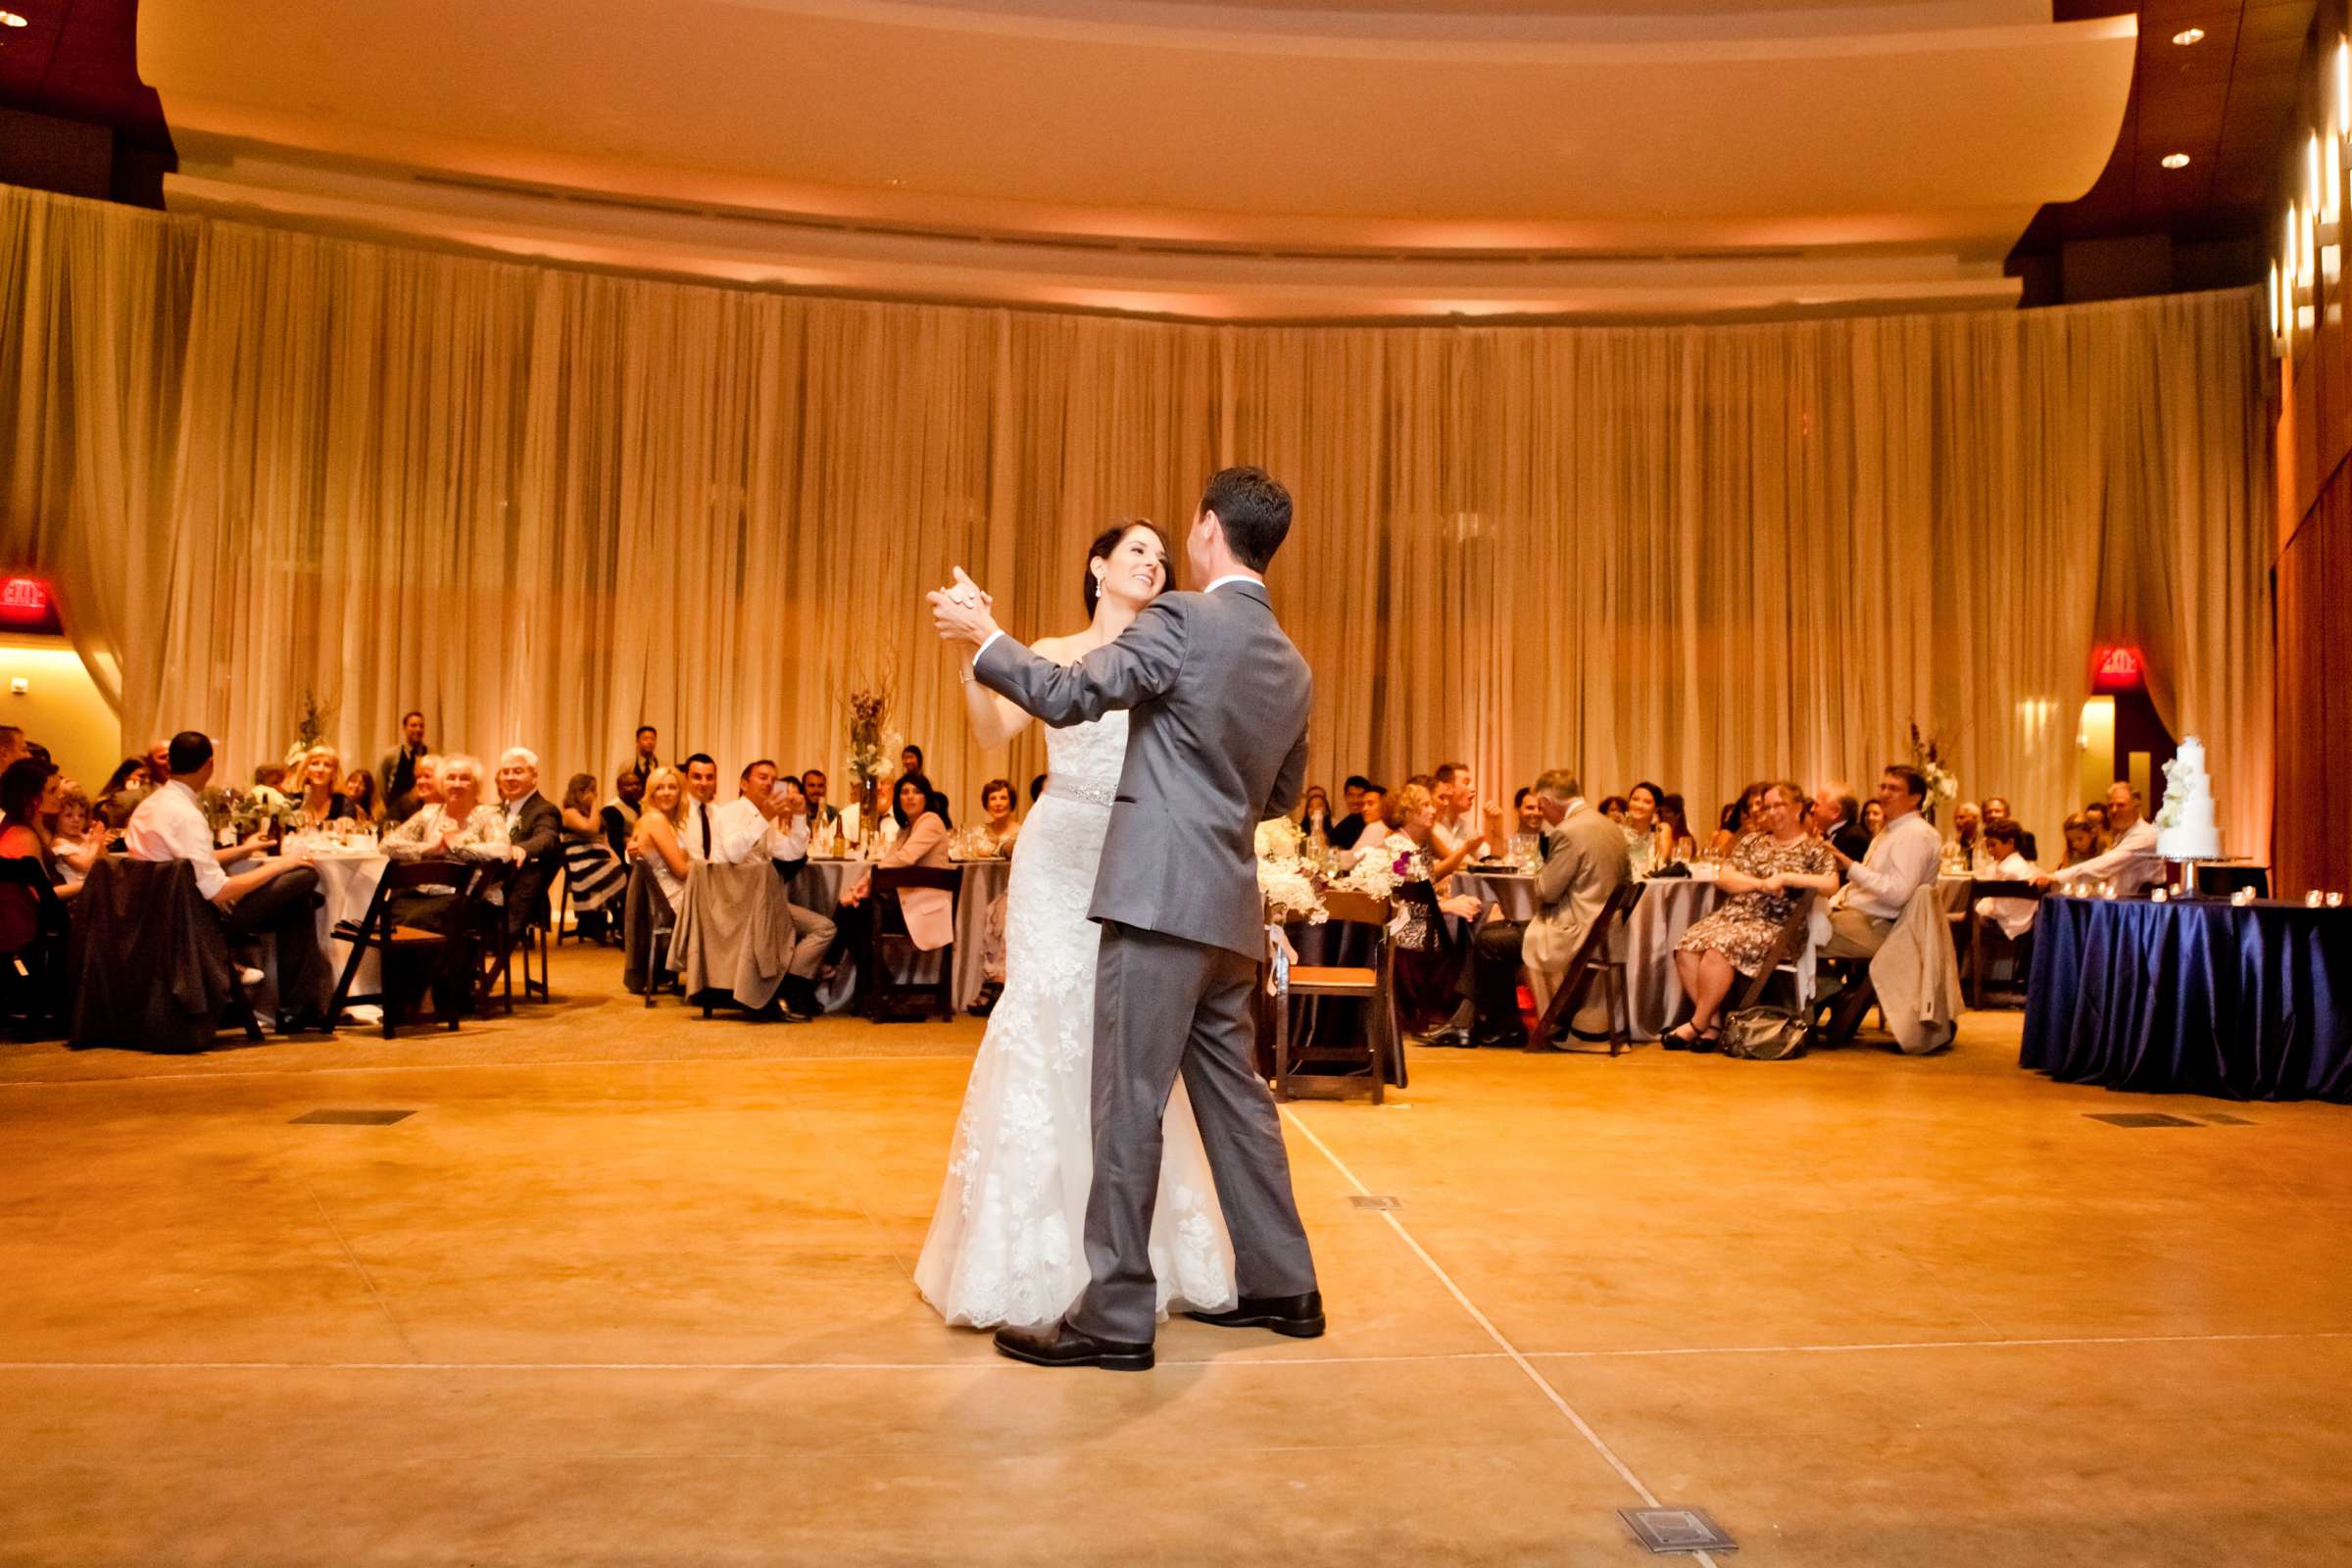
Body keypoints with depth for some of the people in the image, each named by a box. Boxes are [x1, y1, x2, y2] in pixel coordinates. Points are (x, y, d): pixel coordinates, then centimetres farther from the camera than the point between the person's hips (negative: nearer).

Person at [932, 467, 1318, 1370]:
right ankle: (1280, 1287, 25)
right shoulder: (1293, 669, 15)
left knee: (1129, 1105, -3)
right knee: (1233, 1095, 16)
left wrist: (981, 635, 0)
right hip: (1229, 906, 8)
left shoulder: (1181, 621, -9)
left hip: (1161, 895, -8)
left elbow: (1069, 695, -14)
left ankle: (1114, 1317, 3)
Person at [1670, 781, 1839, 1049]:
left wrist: (1784, 878, -14)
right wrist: (1761, 883, -8)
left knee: (1719, 947, -33)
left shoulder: (1815, 848, 5)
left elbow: (1831, 884, -12)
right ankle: (1713, 1022, -18)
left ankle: (1697, 1024, -20)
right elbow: (1723, 878, 8)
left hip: (1773, 926, -5)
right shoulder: (1752, 842, 19)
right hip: (1732, 914, 5)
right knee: (1687, 948, -24)